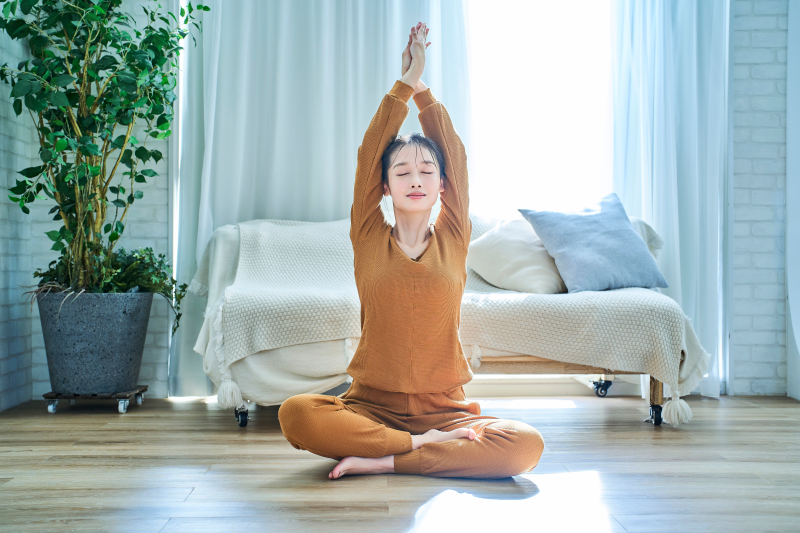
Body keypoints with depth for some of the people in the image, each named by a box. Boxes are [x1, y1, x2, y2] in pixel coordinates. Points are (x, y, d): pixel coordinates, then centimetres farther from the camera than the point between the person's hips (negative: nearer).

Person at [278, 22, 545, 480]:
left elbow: (455, 154, 5)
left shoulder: (453, 240, 7)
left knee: (526, 445, -27)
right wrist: (405, 82, 3)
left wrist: (423, 87, 9)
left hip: (444, 407, 1)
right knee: (296, 414, -30)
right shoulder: (369, 239, 5)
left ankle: (383, 461, -19)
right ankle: (428, 445, -18)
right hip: (372, 405, 0)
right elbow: (370, 151, 0)